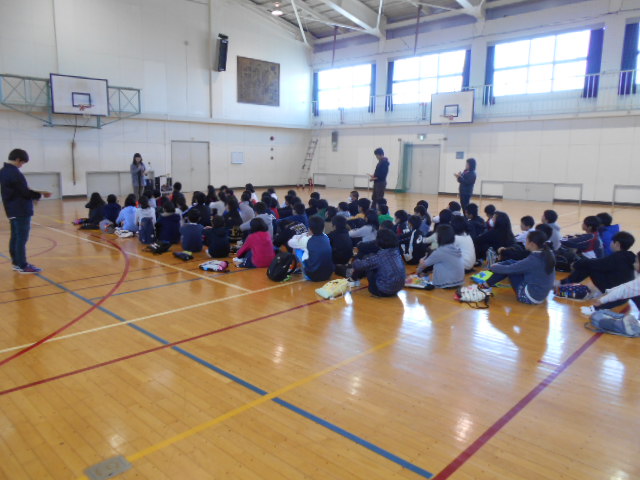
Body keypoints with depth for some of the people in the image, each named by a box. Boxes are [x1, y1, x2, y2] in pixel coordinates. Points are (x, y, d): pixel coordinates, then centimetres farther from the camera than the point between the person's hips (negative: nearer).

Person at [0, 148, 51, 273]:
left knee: (15, 237, 14)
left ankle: (16, 262, 22)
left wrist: (35, 193, 12)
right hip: (21, 210, -10)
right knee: (21, 238, -7)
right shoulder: (14, 172, -18)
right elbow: (25, 192, -19)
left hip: (12, 210, 10)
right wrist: (41, 194, -7)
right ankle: (23, 266, -4)